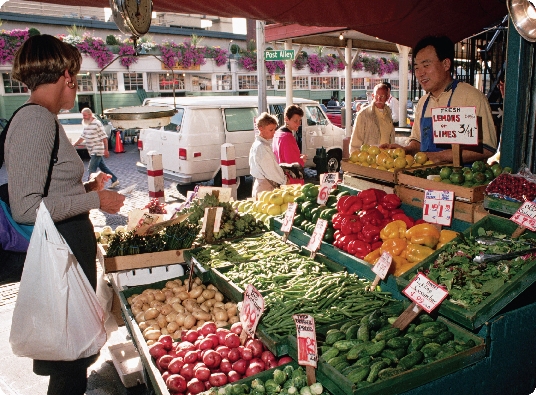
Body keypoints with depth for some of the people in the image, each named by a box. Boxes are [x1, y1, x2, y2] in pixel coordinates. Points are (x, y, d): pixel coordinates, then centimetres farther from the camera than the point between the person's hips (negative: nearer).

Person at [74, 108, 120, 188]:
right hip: (92, 151, 9)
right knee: (103, 167, 15)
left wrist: (106, 150, -18)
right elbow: (82, 137, 21)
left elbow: (104, 137, -16)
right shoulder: (86, 125, 12)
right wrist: (74, 145, 16)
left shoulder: (97, 123, -14)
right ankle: (115, 180, 26)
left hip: (97, 151, -9)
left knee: (91, 169, -11)